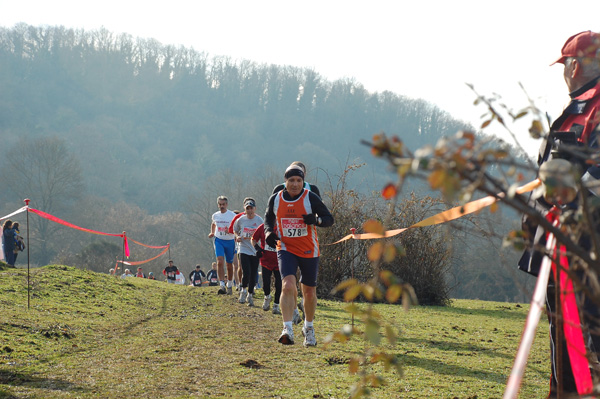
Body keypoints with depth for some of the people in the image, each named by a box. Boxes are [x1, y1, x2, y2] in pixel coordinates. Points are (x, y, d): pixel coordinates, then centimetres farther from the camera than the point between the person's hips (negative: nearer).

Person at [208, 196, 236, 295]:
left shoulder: (232, 215, -6)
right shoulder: (215, 215, 6)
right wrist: (212, 233, 14)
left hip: (230, 241, -1)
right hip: (219, 241, 1)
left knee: (229, 265, 9)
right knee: (220, 262, -17)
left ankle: (229, 286, 26)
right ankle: (222, 286, -22)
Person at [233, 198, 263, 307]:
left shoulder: (259, 220, 0)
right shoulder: (240, 220, 1)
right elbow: (235, 230, 18)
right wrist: (237, 236, -2)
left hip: (255, 251, 1)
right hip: (244, 250, -1)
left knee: (253, 275, 4)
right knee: (246, 273, -15)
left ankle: (250, 295, 22)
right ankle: (244, 290, 11)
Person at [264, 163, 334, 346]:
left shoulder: (311, 198, -7)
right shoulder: (276, 199, 0)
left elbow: (329, 219, -3)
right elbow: (269, 217, 19)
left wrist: (316, 220, -25)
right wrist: (269, 232, -2)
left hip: (309, 251, 0)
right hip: (286, 249, 0)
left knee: (309, 292, 10)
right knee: (288, 286, -22)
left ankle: (308, 328, 34)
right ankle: (287, 329, -25)